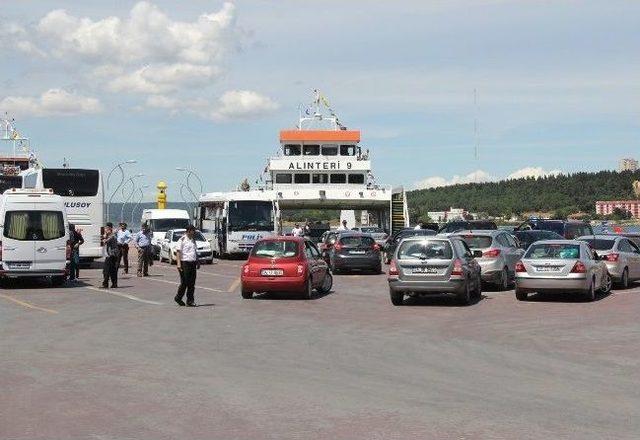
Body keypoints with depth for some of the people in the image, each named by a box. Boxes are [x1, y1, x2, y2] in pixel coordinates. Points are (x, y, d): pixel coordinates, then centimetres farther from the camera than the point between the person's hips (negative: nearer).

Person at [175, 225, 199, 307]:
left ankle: (190, 301, 9)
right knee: (185, 282, -4)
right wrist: (179, 263, -17)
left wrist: (197, 262, 20)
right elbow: (178, 252, -10)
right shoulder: (182, 240, -6)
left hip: (192, 263, 7)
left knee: (192, 283, 4)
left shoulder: (193, 240, 17)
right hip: (184, 263, -7)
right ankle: (178, 298, 13)